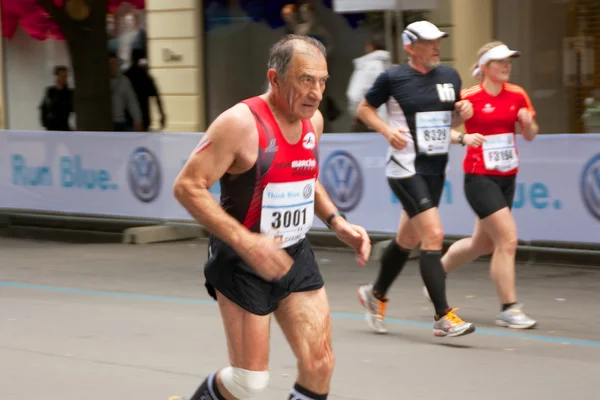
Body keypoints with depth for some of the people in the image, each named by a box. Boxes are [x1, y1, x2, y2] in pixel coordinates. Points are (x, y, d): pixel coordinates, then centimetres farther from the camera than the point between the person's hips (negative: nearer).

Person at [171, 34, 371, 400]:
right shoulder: (241, 123, -20)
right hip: (243, 261, -6)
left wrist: (336, 222, 5)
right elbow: (187, 186, -21)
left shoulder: (313, 120, 3)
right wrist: (245, 241, -29)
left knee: (320, 366, -1)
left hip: (296, 256, 6)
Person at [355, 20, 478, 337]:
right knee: (433, 235, -16)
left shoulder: (450, 76, 9)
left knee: (407, 239, 17)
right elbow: (364, 108, 3)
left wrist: (463, 113, -2)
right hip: (406, 170, -7)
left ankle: (376, 295, 39)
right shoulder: (393, 78, -8)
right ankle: (443, 317, -14)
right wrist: (387, 130, -13)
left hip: (436, 169, 7)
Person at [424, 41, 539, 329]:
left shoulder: (517, 95, 5)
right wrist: (464, 137, -24)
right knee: (507, 239, -15)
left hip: (507, 177, 7)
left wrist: (529, 123, -10)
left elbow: (530, 136, 11)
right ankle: (509, 309, -7)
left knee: (482, 243, 16)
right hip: (479, 177, -7)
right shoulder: (470, 97, -11)